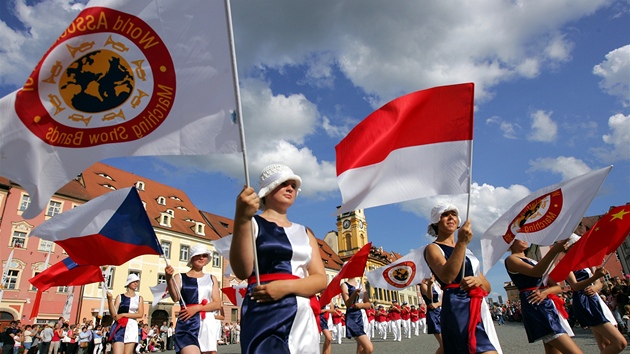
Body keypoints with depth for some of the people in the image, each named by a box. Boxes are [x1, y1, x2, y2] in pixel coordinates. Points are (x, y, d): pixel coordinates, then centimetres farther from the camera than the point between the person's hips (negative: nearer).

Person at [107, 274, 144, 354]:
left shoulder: (139, 298, 11)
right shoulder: (120, 297, 6)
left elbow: (140, 314, 0)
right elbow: (114, 314, -4)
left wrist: (123, 315, -8)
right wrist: (110, 299, -17)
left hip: (132, 327, 2)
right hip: (119, 327, -2)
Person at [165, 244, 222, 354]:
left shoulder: (211, 279, 12)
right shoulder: (180, 277, 6)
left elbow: (217, 304, 4)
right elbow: (175, 298, -12)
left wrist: (197, 308, -10)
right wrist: (169, 278, -27)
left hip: (207, 323, 3)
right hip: (187, 324, -3)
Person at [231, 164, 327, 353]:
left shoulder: (304, 232, 16)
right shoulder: (253, 224, 1)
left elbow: (321, 280, 6)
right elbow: (242, 272, -15)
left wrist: (287, 286, -14)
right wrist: (241, 219, -28)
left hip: (304, 316, 5)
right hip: (266, 313, -5)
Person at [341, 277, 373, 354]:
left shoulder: (361, 285, 14)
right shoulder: (344, 285, -5)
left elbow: (368, 304, 10)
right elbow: (347, 304, -17)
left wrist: (361, 305, -12)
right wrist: (354, 294, -36)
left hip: (363, 317, 7)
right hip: (353, 318, -7)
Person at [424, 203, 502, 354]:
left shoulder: (466, 250, 22)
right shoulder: (433, 248, 0)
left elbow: (487, 287, 18)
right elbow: (447, 277, -21)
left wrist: (478, 281, -6)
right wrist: (461, 243, -25)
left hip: (479, 308, 8)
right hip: (458, 308, -8)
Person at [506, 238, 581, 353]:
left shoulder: (533, 261, 25)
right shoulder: (511, 259, 0)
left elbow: (558, 287, 16)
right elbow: (536, 272, -20)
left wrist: (547, 291, -7)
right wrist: (554, 250, -28)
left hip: (548, 304, 8)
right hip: (535, 305, -8)